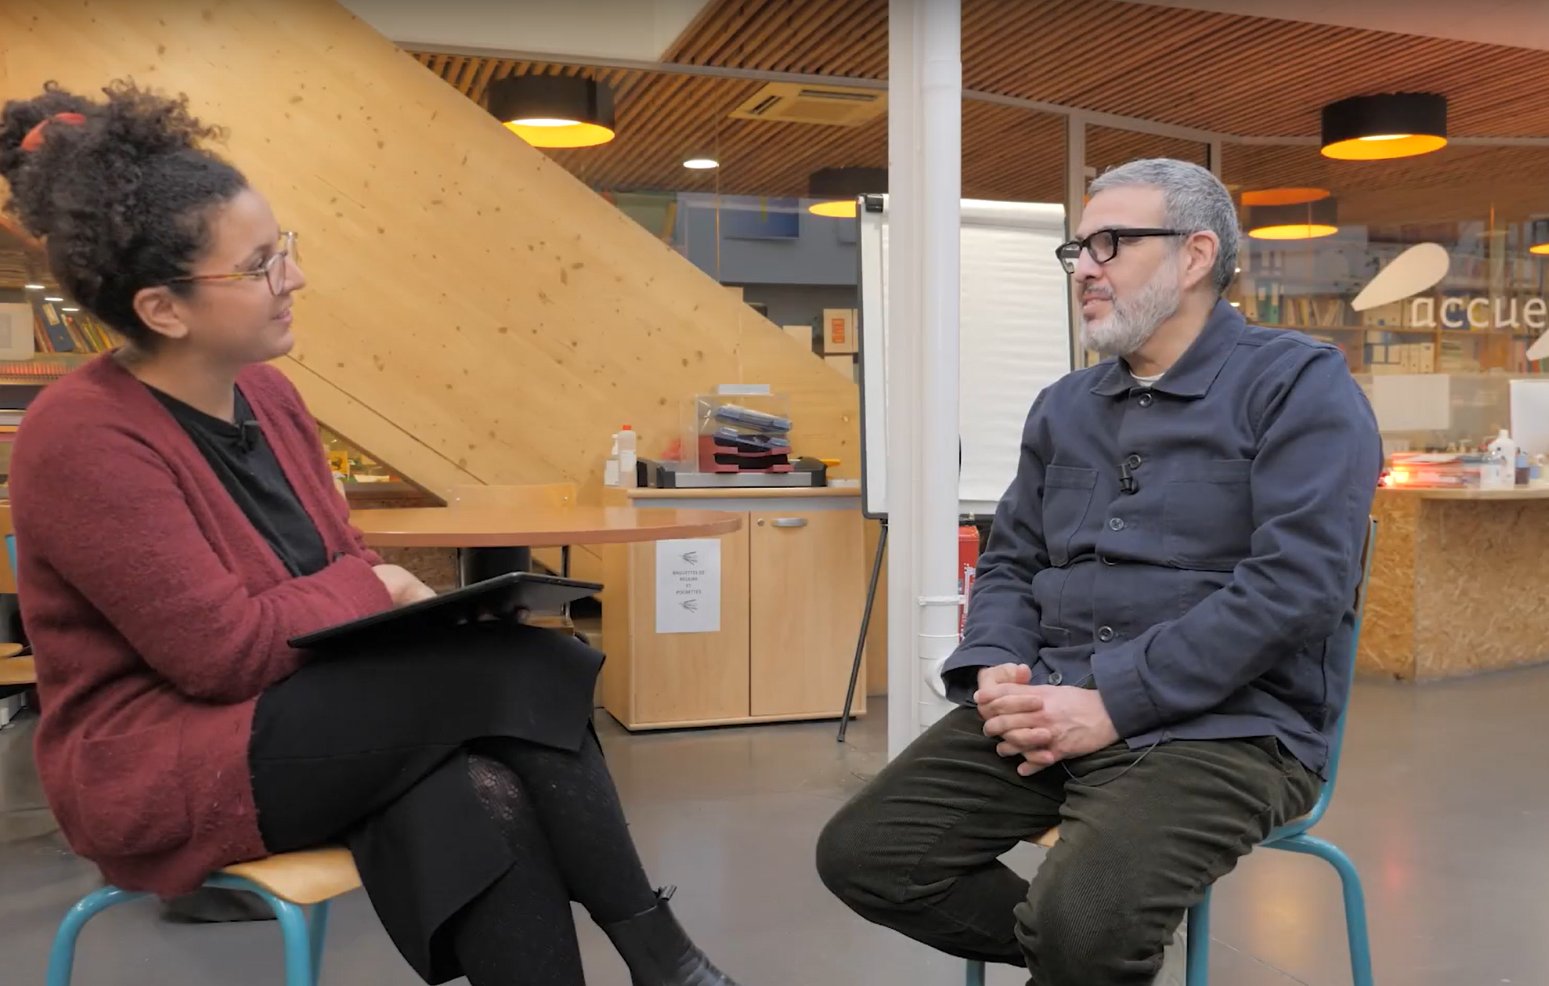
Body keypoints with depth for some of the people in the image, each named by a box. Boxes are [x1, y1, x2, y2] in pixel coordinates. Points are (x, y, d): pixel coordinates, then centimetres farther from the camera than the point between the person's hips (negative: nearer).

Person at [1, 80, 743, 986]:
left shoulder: (267, 393, 5)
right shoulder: (84, 438, -19)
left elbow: (341, 571, 10)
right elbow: (225, 651, -22)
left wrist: (411, 606, -11)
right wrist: (378, 589, -9)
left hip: (293, 720, 7)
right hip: (162, 769, -7)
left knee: (480, 806, -26)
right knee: (518, 668, -24)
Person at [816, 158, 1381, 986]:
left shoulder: (1299, 384, -3)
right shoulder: (1063, 406, 17)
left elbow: (1297, 582, -15)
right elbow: (1010, 562, 19)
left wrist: (1113, 701, -20)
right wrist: (997, 671, -4)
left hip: (1222, 724, -6)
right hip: (1050, 705, 6)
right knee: (860, 854, -7)